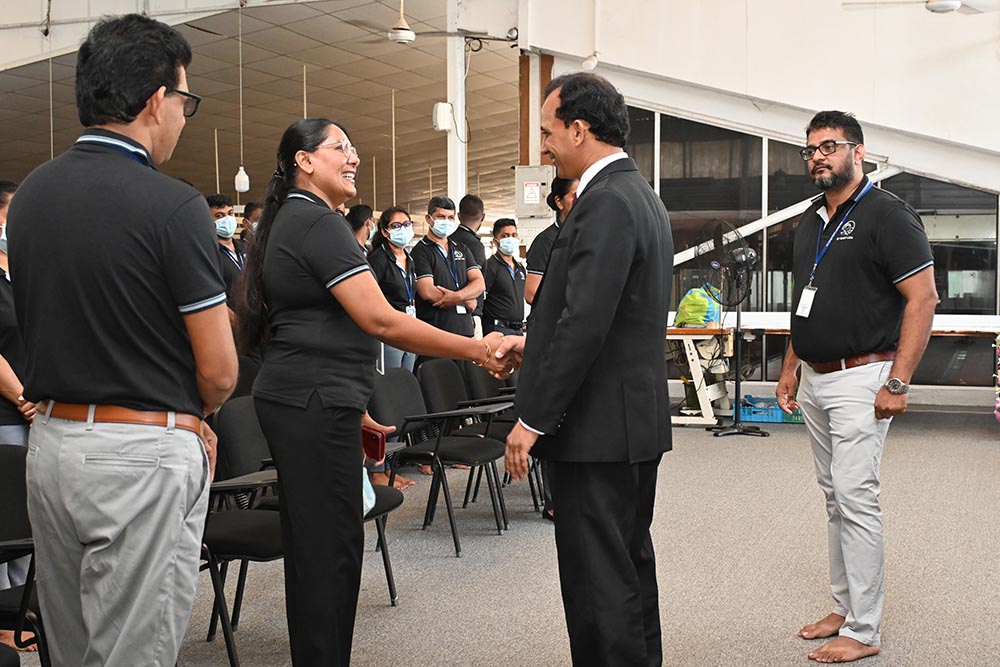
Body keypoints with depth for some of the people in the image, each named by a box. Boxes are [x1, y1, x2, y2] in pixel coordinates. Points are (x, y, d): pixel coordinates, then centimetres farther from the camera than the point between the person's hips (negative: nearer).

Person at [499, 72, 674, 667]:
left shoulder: (606, 203, -18)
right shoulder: (641, 195, 14)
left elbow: (586, 323, -24)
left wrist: (533, 420, -19)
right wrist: (534, 341, 17)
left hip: (599, 426, -10)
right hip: (638, 419, 11)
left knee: (598, 579, -2)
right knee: (631, 563, 20)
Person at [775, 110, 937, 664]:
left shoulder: (887, 215, -10)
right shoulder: (810, 222, 15)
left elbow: (922, 298, -14)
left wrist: (897, 383, -19)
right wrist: (791, 365, 17)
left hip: (860, 377, -8)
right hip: (814, 379, 8)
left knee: (856, 498, -9)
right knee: (833, 498, 13)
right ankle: (845, 607, 23)